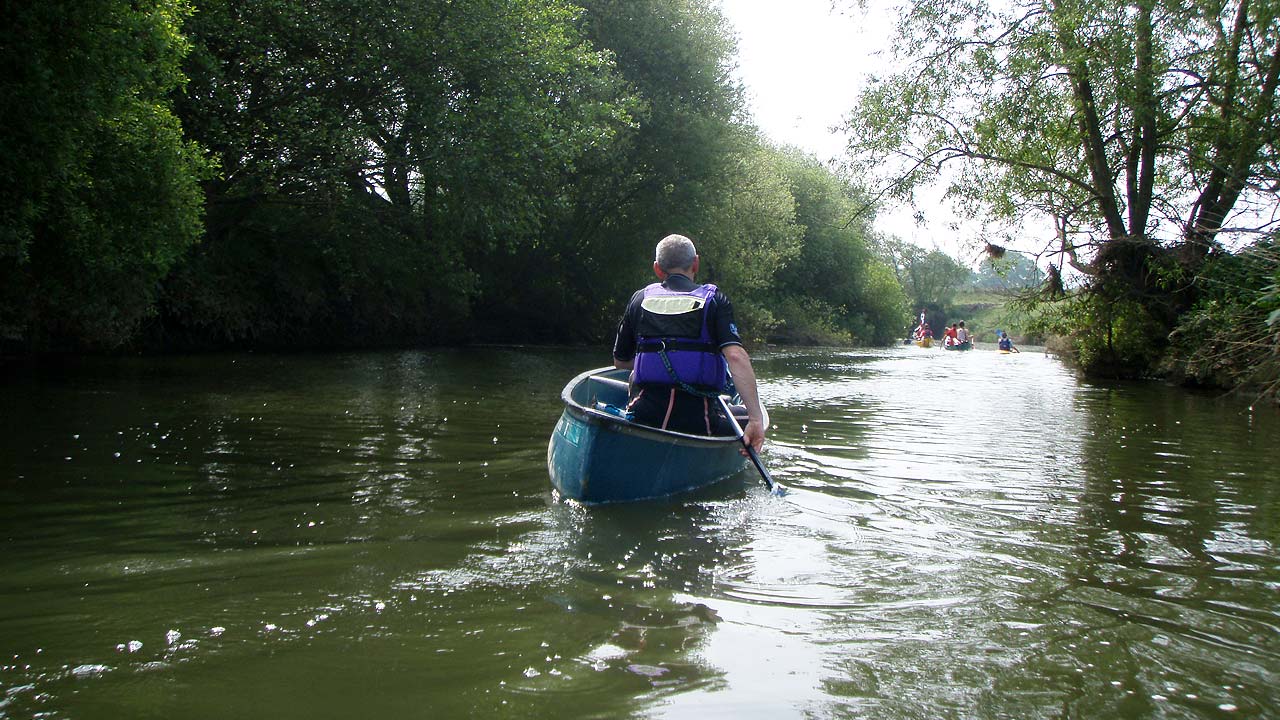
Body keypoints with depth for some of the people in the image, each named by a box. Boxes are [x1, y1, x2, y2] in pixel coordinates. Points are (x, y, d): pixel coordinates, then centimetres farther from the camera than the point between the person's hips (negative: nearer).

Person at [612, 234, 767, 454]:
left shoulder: (640, 299, 12)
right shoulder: (713, 300, 3)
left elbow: (620, 362, 21)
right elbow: (736, 356, -12)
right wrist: (756, 418, -14)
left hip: (644, 417, 3)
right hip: (697, 420, -3)